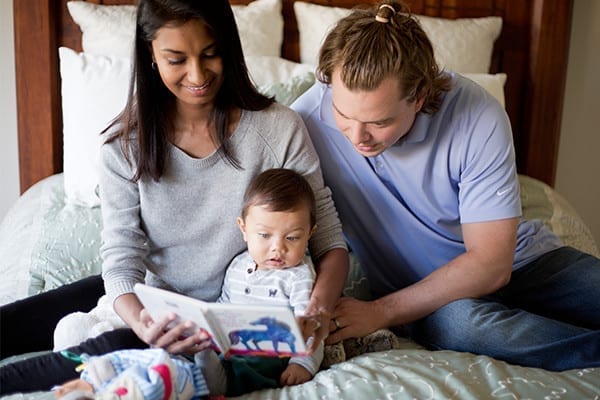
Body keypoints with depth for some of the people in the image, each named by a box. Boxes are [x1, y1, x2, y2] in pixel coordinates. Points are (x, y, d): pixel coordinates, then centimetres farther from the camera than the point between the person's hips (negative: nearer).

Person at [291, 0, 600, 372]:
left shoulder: (479, 117, -22)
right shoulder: (309, 117, -18)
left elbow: (491, 264, -21)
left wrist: (380, 312, -26)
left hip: (516, 261, 0)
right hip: (422, 290, 1)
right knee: (455, 320, -35)